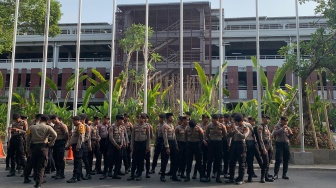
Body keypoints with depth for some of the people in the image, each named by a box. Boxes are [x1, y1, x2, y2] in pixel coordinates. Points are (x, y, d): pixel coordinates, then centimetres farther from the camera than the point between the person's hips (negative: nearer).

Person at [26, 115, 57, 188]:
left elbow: (28, 139, 12)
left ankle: (37, 181, 29)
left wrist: (28, 149, 20)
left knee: (35, 165, 18)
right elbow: (55, 135, -16)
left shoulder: (32, 127, 10)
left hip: (33, 147, 3)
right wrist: (50, 143, -3)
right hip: (43, 147, -3)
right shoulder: (48, 127, 0)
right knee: (41, 166, 2)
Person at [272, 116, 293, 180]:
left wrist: (290, 133, -2)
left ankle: (284, 174, 14)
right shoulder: (277, 126, 0)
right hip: (279, 144, -5)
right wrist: (282, 129, -18)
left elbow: (289, 137, 19)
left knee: (286, 160, 5)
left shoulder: (287, 127, 16)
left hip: (287, 144, 6)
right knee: (278, 160, -9)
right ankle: (276, 174, -2)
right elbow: (274, 134, -18)